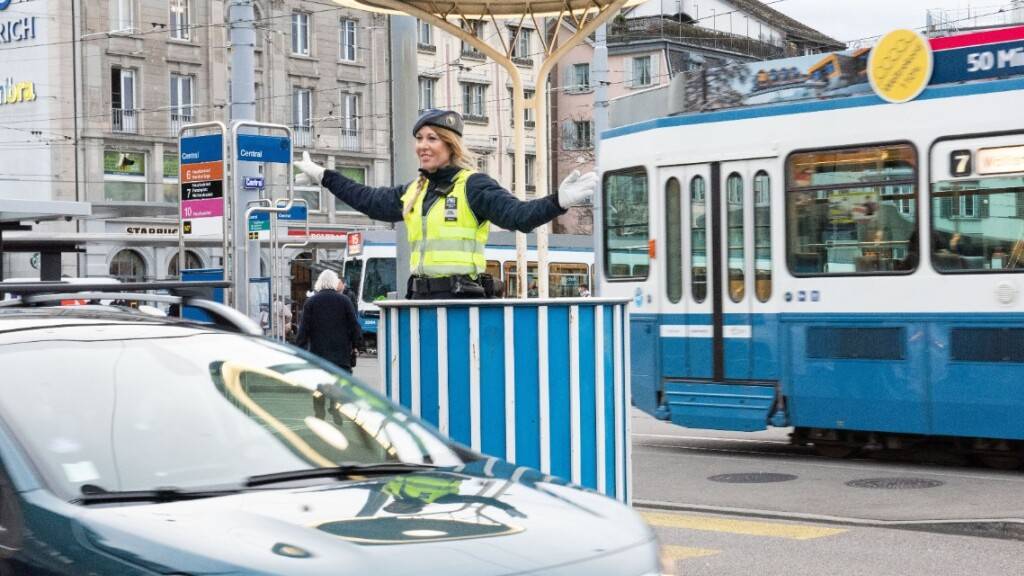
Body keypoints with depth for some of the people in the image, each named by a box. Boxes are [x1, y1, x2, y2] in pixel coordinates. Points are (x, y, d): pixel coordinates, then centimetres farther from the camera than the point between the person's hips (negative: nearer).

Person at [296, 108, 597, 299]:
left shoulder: (473, 186, -4)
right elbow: (371, 200, 33)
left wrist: (557, 202, -33)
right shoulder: (413, 192, 18)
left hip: (460, 299, -8)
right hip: (422, 298, 8)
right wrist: (324, 176, 40)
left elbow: (516, 213, -16)